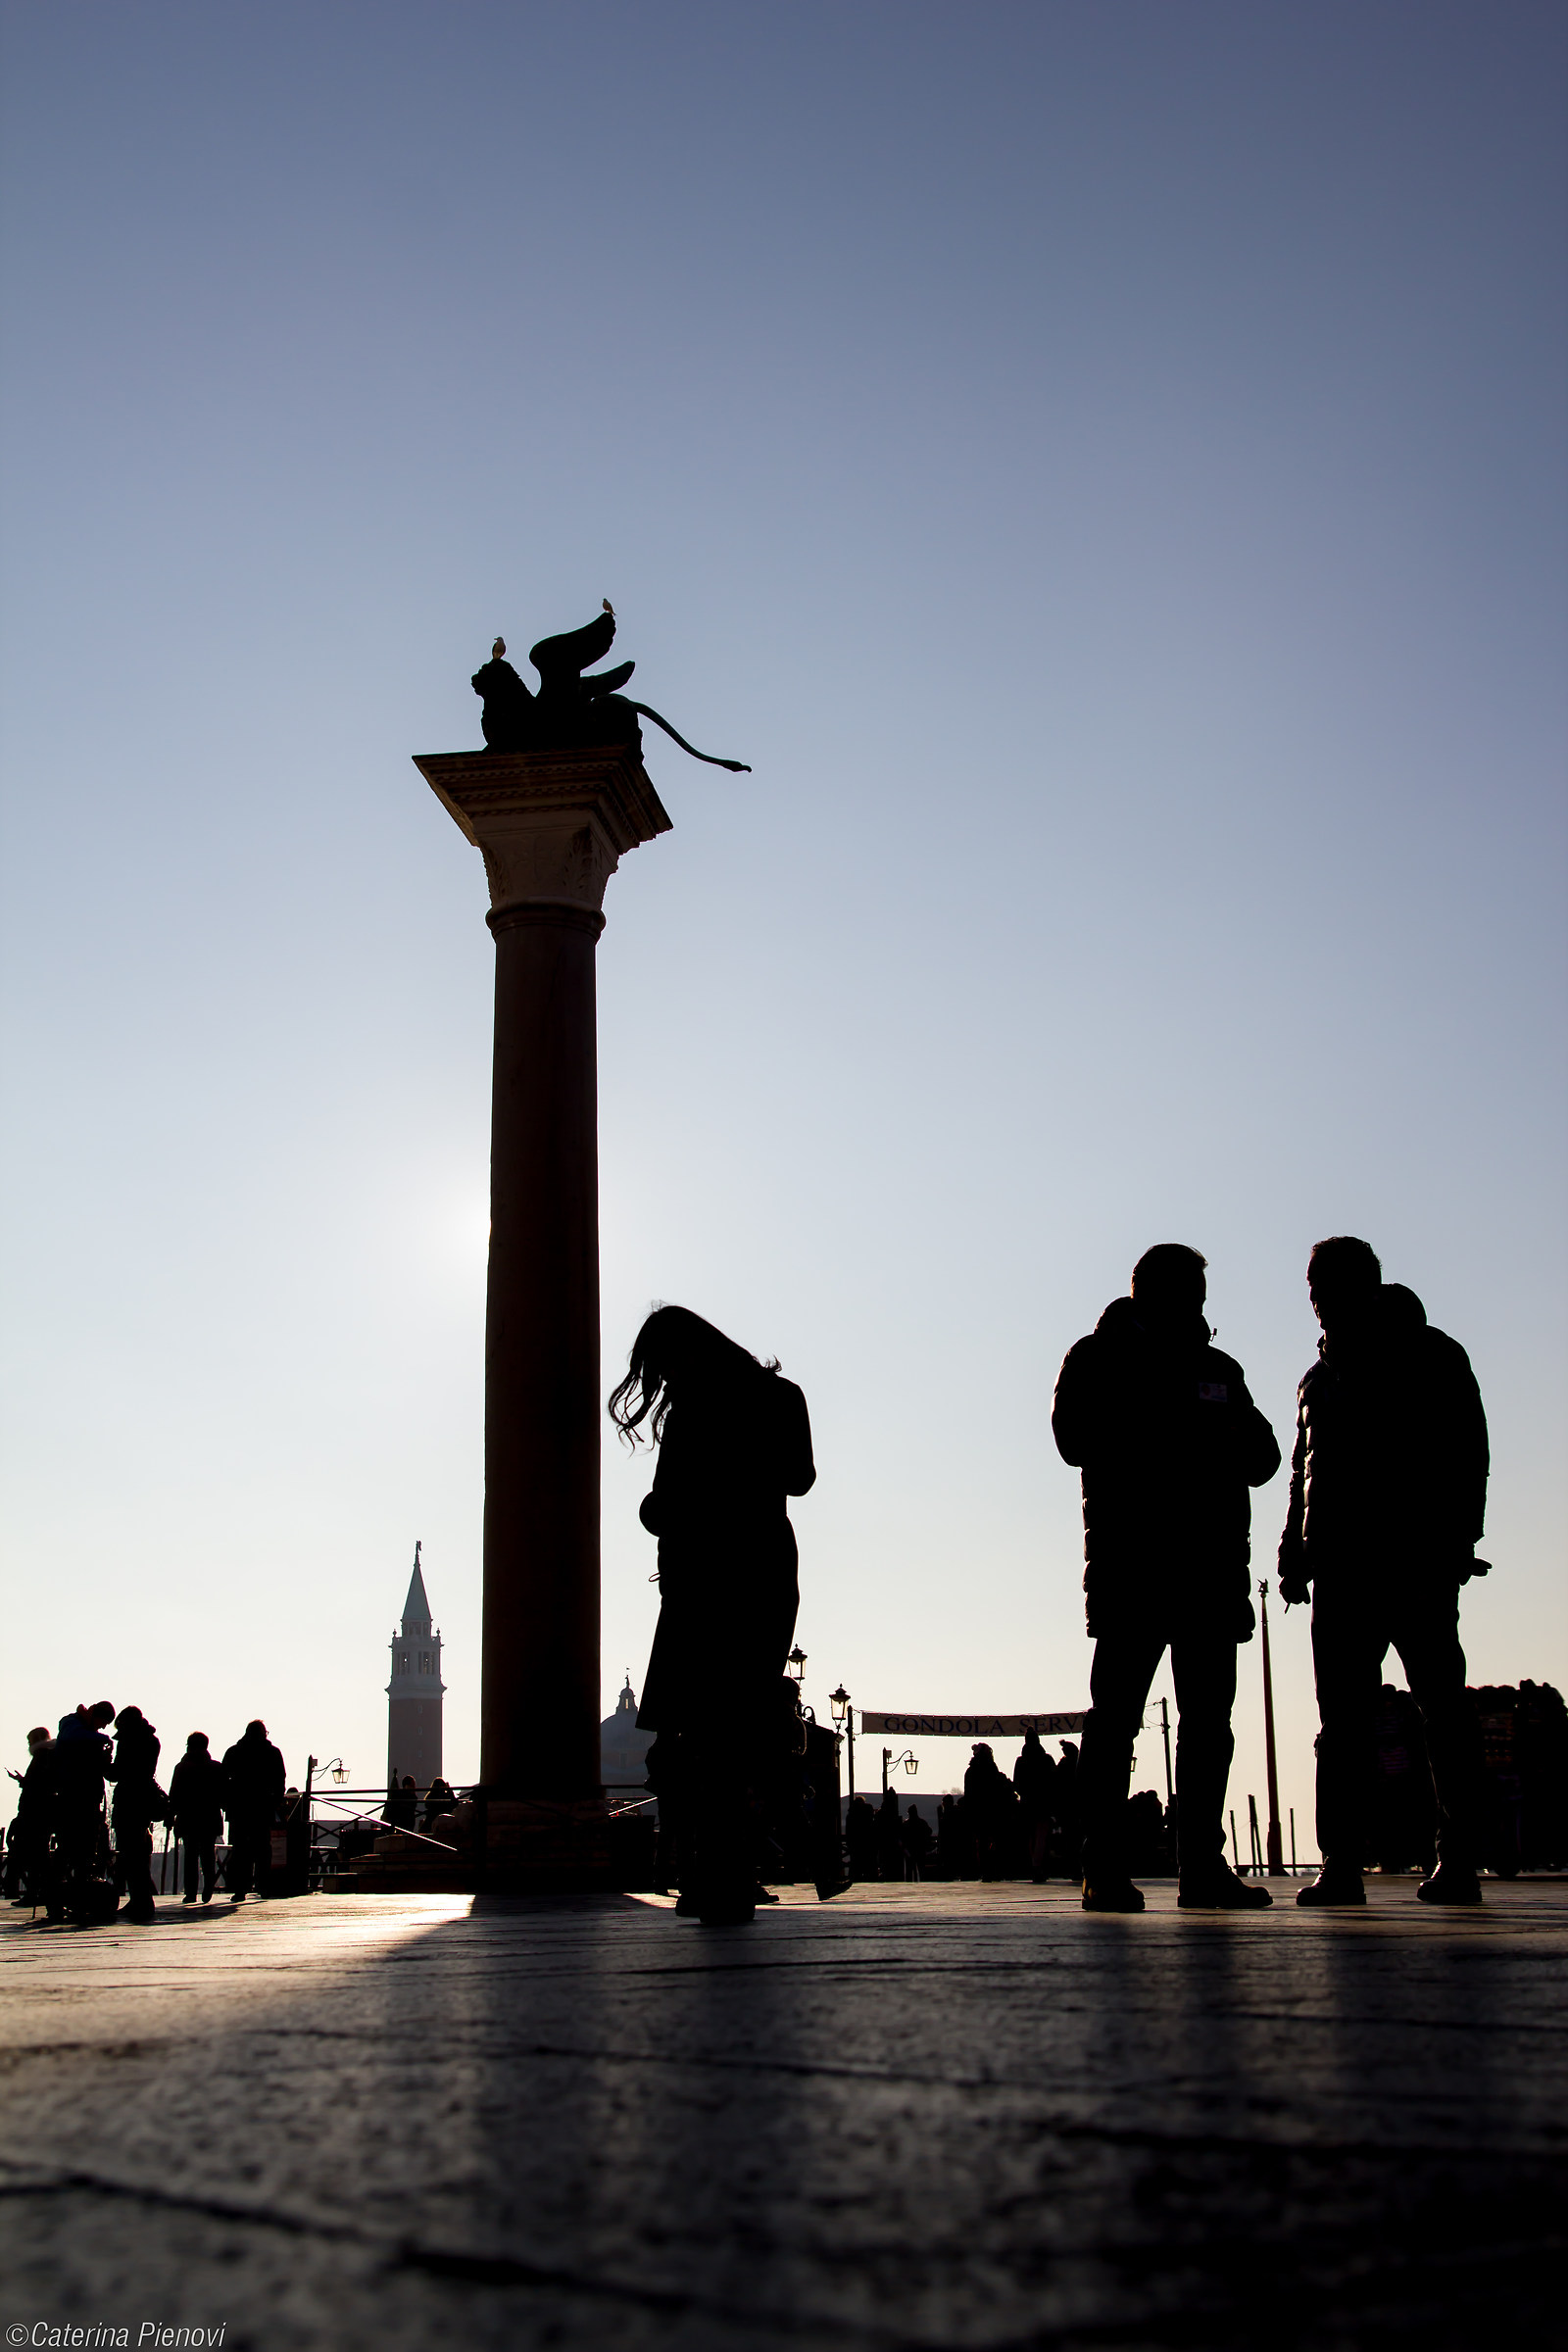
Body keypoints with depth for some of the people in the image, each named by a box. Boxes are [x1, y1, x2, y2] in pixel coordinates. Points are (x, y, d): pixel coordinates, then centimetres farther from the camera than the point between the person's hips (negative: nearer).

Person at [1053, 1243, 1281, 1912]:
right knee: (1116, 1712, -6)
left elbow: (1262, 1457, 16)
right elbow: (1077, 1439, -8)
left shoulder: (1219, 1368, 22)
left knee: (1209, 1719, 3)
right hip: (1131, 1562, -5)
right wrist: (1191, 1440, -9)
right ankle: (1105, 1869, -4)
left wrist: (1229, 1441, -7)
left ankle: (1203, 1864, 8)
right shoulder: (1099, 1359, 8)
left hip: (1214, 1563, 5)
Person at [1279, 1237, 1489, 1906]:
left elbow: (1466, 1455, -2)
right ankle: (1341, 1863, -1)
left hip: (1419, 1564, -5)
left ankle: (1459, 1859, 1)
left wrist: (1454, 1544, -14)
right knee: (1344, 1720, 0)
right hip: (1340, 1567, 5)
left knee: (1441, 1708, -3)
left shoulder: (1431, 1356, 5)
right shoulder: (1321, 1375, 21)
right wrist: (1295, 1556, 11)